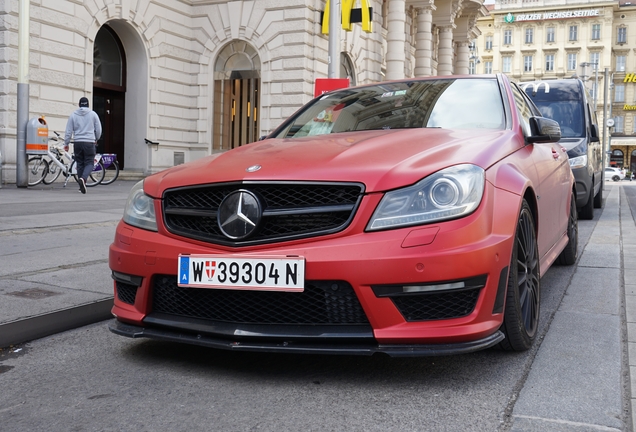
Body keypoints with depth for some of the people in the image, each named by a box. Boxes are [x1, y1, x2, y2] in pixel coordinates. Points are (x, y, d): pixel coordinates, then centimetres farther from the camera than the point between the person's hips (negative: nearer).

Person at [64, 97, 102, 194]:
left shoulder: (73, 115, 5)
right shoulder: (93, 114, 3)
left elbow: (68, 131, 5)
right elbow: (98, 129, 6)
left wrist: (66, 143, 12)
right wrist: (96, 139, 23)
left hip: (77, 142, 2)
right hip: (89, 142, -2)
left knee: (80, 164, 10)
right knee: (89, 163, 1)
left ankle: (82, 186, 12)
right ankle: (83, 178, -26)